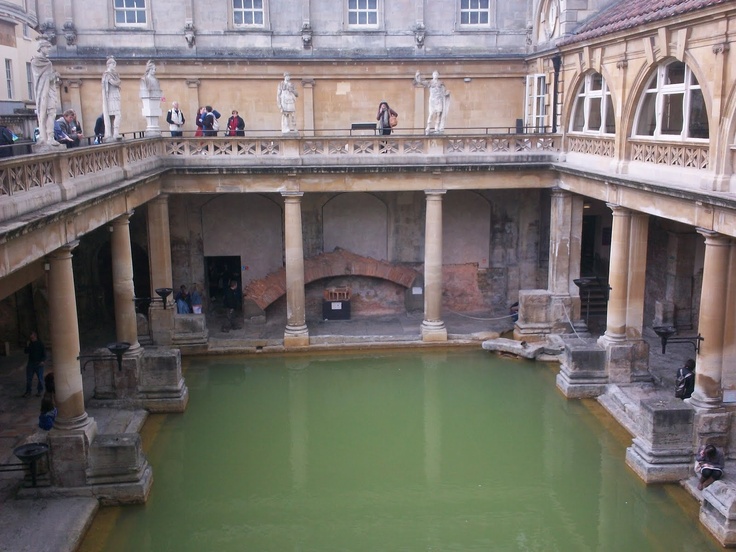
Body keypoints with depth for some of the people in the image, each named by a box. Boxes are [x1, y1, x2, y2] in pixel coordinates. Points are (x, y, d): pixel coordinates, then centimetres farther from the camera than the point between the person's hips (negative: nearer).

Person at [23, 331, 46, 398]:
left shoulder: (40, 344, -5)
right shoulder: (29, 344, 6)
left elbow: (44, 353, -4)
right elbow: (25, 352, 4)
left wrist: (43, 361, -16)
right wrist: (27, 346, -11)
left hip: (39, 364, -4)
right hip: (31, 363, 4)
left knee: (40, 378, 1)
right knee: (29, 378, 6)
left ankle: (39, 391, 13)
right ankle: (28, 392, 15)